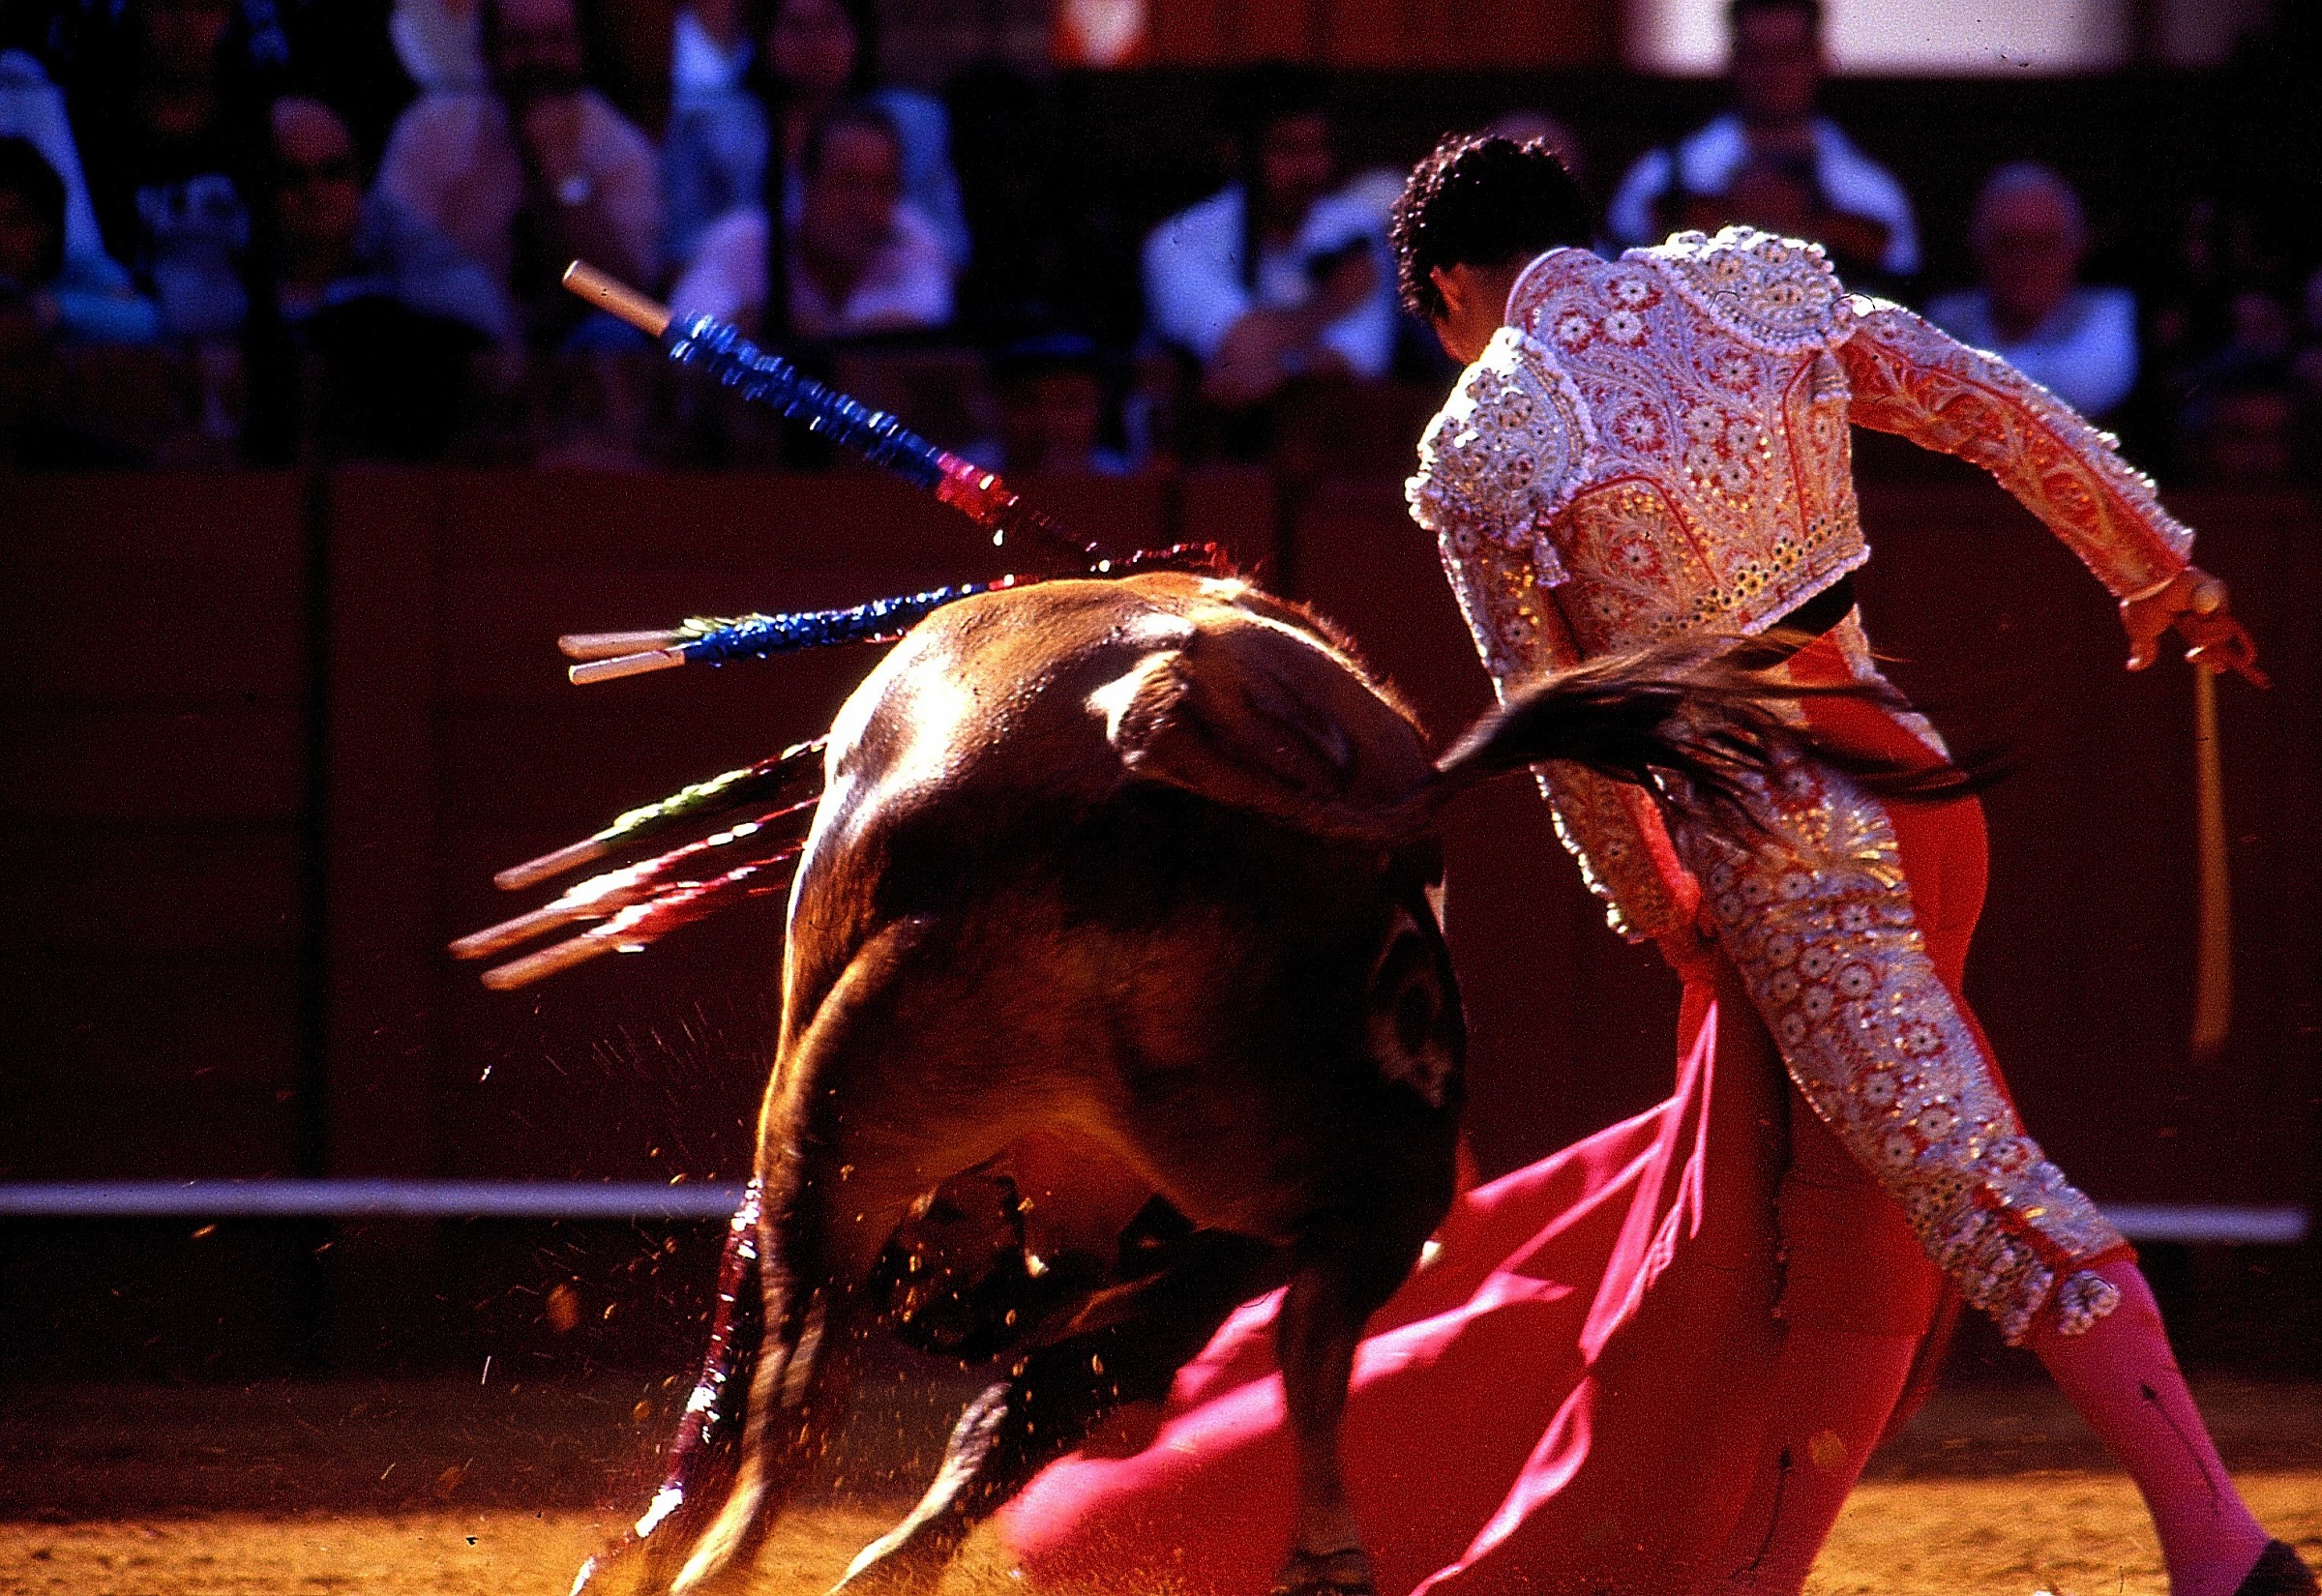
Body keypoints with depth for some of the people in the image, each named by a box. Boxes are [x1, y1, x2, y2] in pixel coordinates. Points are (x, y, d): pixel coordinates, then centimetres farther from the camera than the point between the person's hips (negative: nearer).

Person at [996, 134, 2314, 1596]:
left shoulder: (1479, 455, -5)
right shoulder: (1757, 291, 6)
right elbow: (2004, 411, 2)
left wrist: (1656, 913, 13)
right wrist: (2162, 572, 11)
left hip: (1778, 848, -6)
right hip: (1912, 781, 6)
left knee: (1985, 1195, -7)